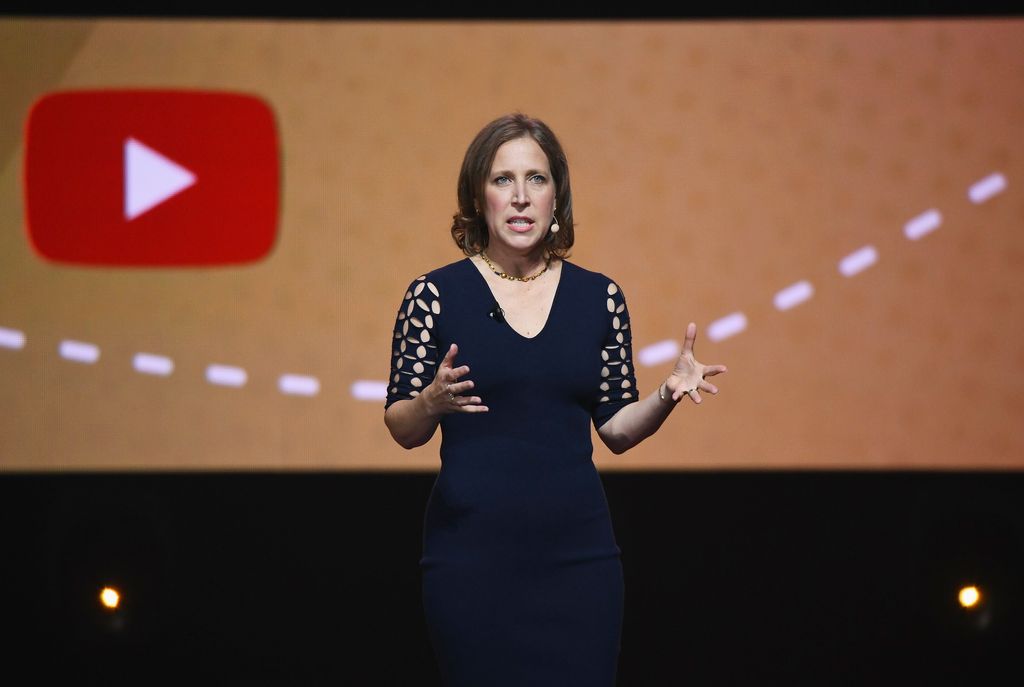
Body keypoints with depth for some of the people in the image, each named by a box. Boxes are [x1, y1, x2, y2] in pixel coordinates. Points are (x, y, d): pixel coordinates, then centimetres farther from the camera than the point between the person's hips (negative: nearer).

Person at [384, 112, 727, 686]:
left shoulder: (599, 297, 7)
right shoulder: (435, 295, -1)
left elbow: (616, 427, 9)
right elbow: (402, 429, 0)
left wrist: (667, 395, -9)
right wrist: (433, 401, -20)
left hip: (577, 551, 2)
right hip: (472, 551, -2)